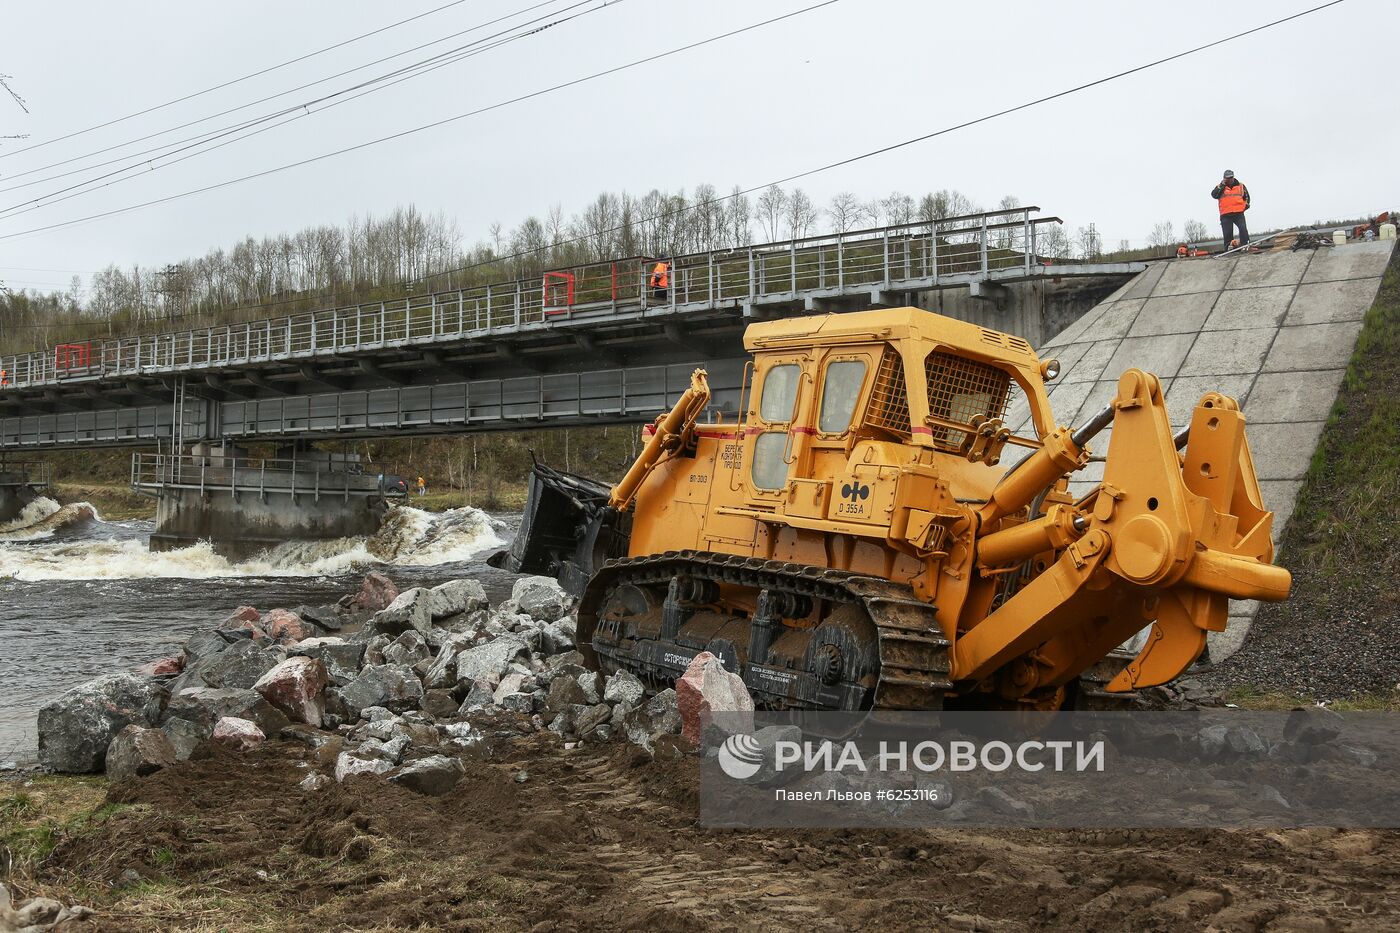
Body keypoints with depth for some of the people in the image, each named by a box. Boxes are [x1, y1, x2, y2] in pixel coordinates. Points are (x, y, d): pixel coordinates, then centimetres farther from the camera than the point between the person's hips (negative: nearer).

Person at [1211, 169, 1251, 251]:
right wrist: (1221, 185, -10)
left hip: (1239, 213, 0)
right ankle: (1228, 249, 3)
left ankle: (1245, 245, -17)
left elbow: (1246, 196, 25)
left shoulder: (1241, 186, 15)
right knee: (1227, 233, -2)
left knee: (1243, 229, -17)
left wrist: (1246, 204, 15)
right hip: (1225, 215, 0)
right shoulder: (1220, 187, 11)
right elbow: (1214, 195, -8)